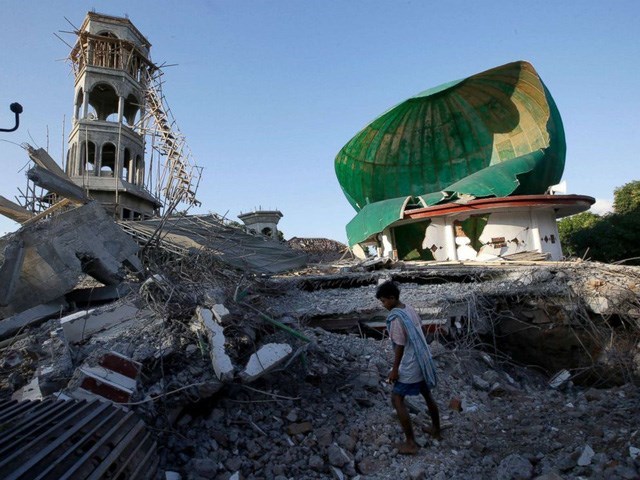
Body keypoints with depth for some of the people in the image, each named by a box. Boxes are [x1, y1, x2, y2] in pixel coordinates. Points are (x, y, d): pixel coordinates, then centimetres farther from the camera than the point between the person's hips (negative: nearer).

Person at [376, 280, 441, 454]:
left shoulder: (396, 318, -24)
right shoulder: (411, 310, 3)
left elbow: (400, 346, -21)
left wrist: (394, 370, -11)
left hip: (411, 367, -9)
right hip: (424, 361, 9)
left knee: (397, 399, 3)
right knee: (427, 395, 24)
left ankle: (411, 443, 8)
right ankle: (436, 430, 43)